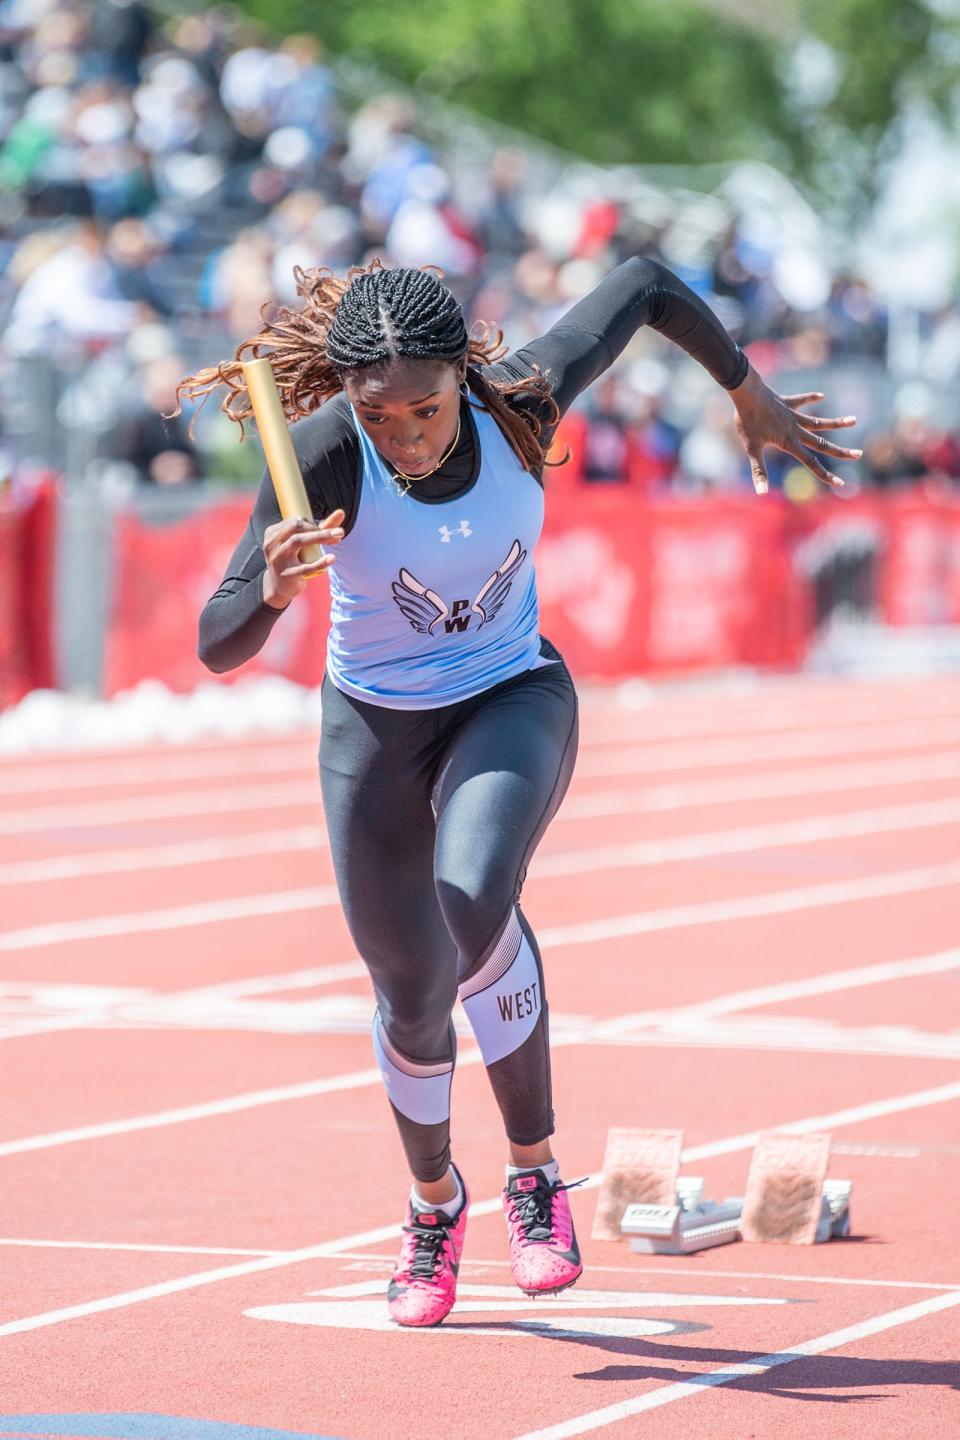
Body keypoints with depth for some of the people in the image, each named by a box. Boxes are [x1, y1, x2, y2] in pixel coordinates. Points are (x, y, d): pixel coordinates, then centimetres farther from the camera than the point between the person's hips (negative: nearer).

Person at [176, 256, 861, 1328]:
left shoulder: (522, 403, -25)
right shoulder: (324, 456, -28)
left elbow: (648, 286, -5)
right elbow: (216, 649, -28)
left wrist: (752, 398, 7)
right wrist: (272, 594, -50)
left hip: (513, 698, -1)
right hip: (376, 725, 1)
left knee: (474, 898, -30)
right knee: (412, 990, 8)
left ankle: (534, 1171, -12)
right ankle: (433, 1202, 38)